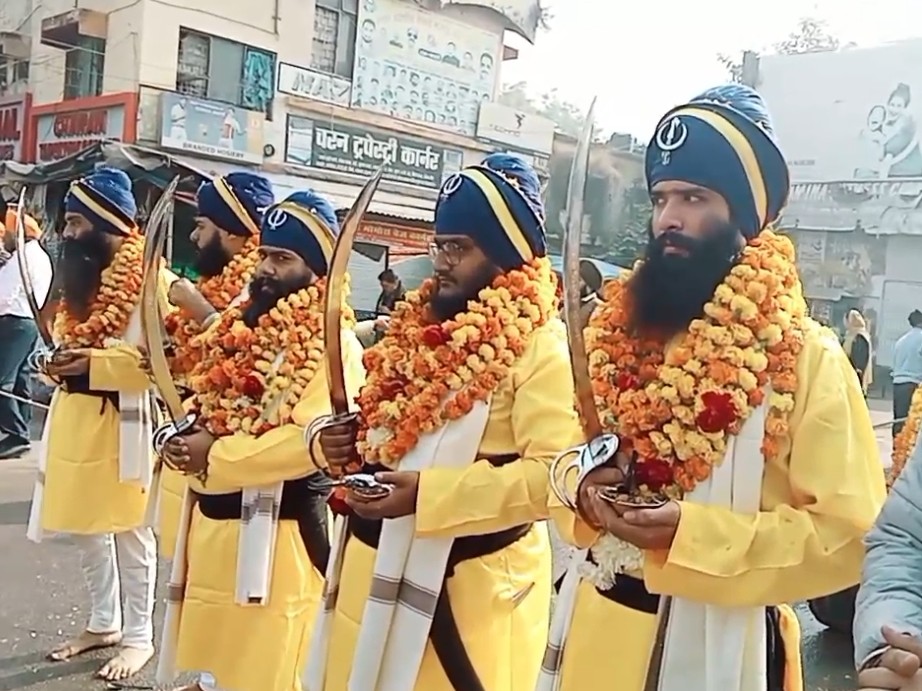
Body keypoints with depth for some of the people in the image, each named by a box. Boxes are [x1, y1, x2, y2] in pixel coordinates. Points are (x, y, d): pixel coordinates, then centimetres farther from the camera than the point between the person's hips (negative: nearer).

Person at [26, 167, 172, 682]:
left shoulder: (148, 277, -13)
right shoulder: (84, 274, 13)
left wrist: (95, 362, -26)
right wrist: (62, 361, 4)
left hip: (122, 422, -9)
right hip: (76, 418, 9)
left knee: (130, 530, 2)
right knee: (86, 526, 16)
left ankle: (138, 636, 16)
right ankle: (104, 622, 31)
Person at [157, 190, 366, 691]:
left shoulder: (333, 343, -13)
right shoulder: (240, 325, 12)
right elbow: (201, 406, 19)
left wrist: (216, 455, -20)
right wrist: (185, 441, -4)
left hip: (279, 534, -8)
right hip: (213, 523, 8)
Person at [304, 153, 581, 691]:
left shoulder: (539, 344, -14)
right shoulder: (420, 324, 9)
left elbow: (553, 473, -23)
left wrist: (427, 492, -27)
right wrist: (346, 444, -1)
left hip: (469, 585, -7)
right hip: (375, 567, 7)